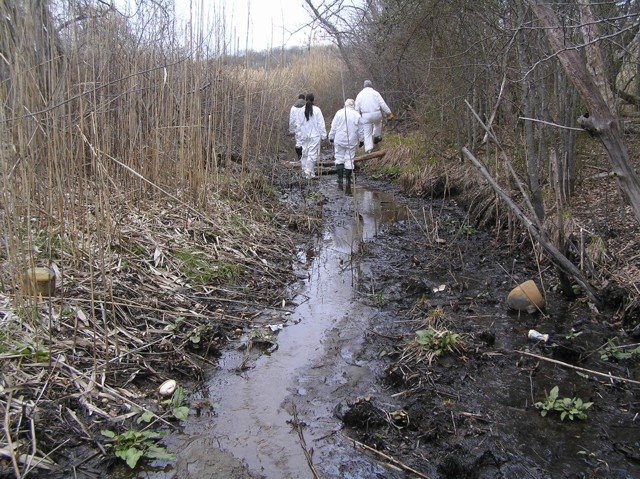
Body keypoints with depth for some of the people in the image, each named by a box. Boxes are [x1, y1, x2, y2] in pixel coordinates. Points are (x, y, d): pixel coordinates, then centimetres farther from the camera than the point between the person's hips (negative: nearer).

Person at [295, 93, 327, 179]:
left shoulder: (300, 110, 0)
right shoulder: (317, 110, -8)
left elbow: (298, 124, 6)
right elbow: (321, 124, -5)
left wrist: (298, 134, 16)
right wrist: (323, 135, 2)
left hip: (304, 136, 3)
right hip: (315, 136, -3)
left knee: (305, 153, 14)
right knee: (312, 154, -1)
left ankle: (305, 171, 19)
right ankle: (309, 172, -7)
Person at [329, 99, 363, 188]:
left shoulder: (339, 113, 0)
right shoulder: (357, 115, 4)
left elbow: (333, 127, 1)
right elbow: (360, 130, 8)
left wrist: (331, 137, 9)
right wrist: (361, 140, 20)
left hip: (339, 140, -1)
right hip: (352, 141, 1)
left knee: (339, 158, 5)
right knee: (349, 160, 5)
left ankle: (340, 179, -1)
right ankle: (348, 180, 6)